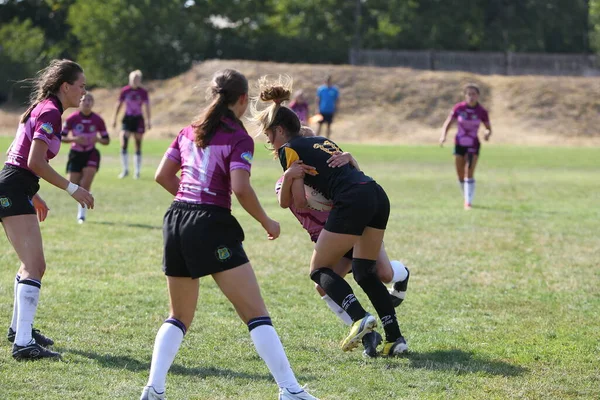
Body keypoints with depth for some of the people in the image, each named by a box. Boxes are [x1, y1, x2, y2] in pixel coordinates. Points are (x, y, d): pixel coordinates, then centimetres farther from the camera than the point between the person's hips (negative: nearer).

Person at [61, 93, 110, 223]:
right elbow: (61, 137, -5)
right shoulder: (72, 118, -8)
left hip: (91, 154, 0)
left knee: (85, 184, -17)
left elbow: (106, 140, 4)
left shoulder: (98, 120, -4)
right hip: (76, 154, 0)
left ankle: (81, 214, -7)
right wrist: (74, 139, -23)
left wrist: (98, 139, -18)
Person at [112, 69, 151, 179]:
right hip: (127, 119, 1)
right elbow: (119, 104, 6)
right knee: (123, 144, -11)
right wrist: (114, 118, 6)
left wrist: (148, 121, -13)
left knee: (138, 146, 3)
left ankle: (137, 171, 12)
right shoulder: (125, 90, -1)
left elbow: (147, 107, -5)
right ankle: (125, 169, 0)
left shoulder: (143, 92, -4)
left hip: (138, 120, -1)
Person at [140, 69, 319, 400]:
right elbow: (241, 189, -17)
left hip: (176, 222, 6)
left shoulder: (190, 131, 14)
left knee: (179, 317, 18)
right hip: (212, 225, -6)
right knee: (256, 314, -4)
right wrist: (267, 223, -4)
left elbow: (162, 176, 15)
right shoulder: (239, 139, -5)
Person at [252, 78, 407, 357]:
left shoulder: (289, 150, 6)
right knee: (365, 273, 17)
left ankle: (360, 318, -15)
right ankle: (395, 338, 8)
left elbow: (300, 201, 4)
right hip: (378, 196, 8)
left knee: (320, 270, 6)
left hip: (352, 202, -8)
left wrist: (285, 191, 25)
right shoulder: (323, 141, 28)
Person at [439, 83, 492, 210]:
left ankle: (468, 203, -15)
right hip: (459, 144, 2)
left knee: (469, 174, -15)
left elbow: (489, 129, 0)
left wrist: (487, 133, -24)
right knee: (460, 176, 7)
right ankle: (467, 198, 30)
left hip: (473, 146, -2)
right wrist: (443, 136, -25)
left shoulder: (482, 112, -11)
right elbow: (447, 124, -7)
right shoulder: (458, 108, -10)